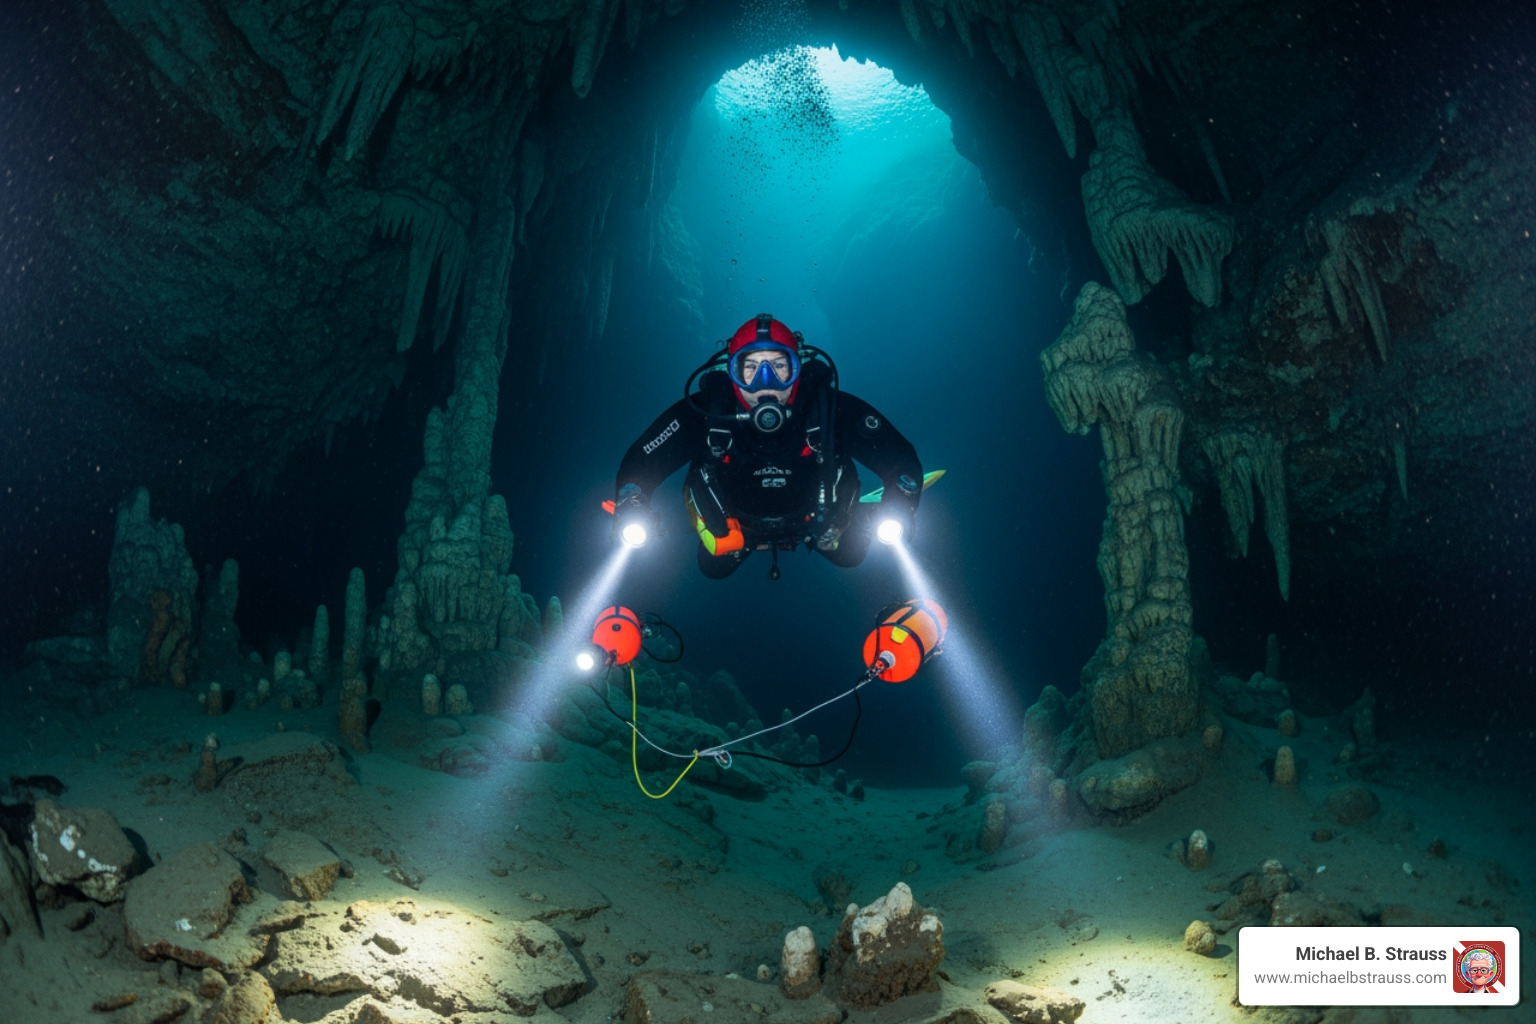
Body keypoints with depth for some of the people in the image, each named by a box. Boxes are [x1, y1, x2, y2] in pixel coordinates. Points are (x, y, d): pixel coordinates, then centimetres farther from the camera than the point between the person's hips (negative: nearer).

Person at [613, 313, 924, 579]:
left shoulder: (833, 409, -37)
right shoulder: (704, 412, -36)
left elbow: (900, 457, -31)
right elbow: (640, 462, -27)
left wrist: (897, 511, -48)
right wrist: (631, 512, -44)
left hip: (815, 516, 0)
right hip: (737, 519, 0)